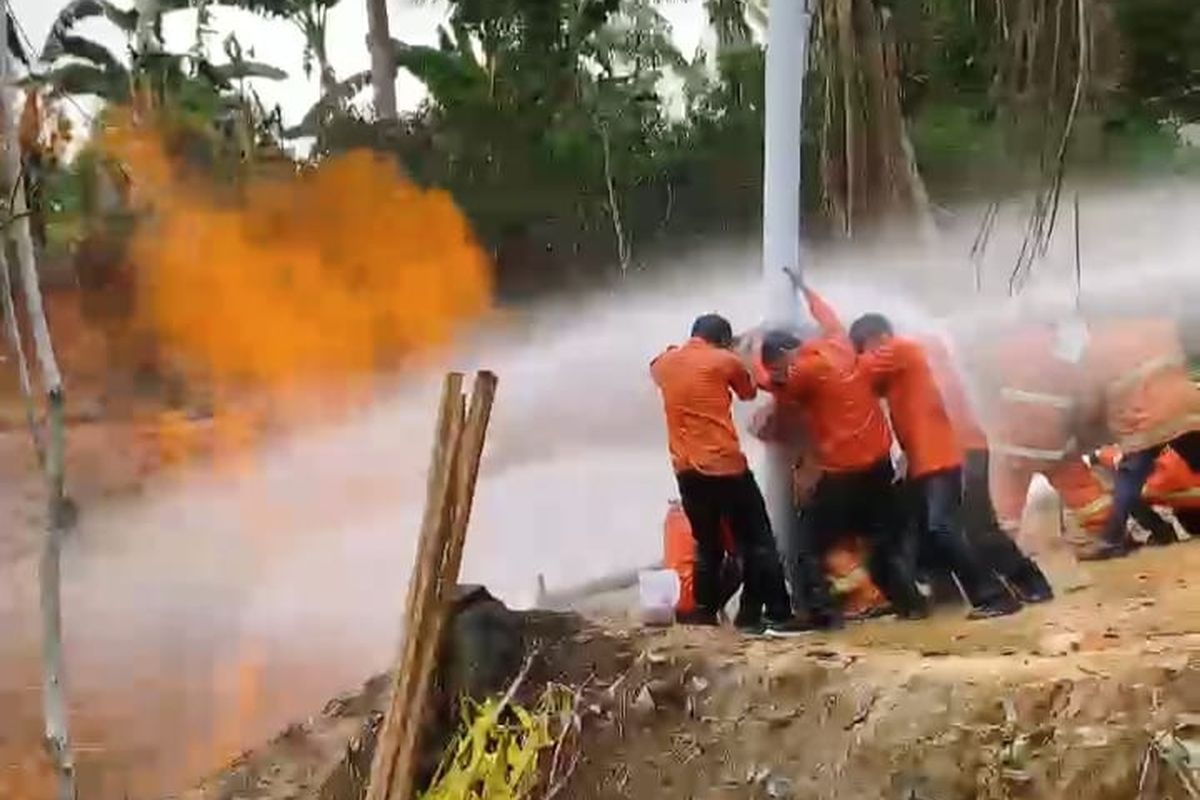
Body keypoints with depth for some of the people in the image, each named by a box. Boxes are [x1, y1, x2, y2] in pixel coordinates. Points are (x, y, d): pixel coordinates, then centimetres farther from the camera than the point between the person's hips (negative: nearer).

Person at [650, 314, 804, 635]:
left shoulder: (666, 362, 9)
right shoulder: (725, 360, -4)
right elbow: (749, 392, 14)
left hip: (687, 469, 5)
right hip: (725, 465, -5)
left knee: (707, 545, 16)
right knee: (757, 542, 1)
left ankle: (705, 614, 17)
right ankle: (778, 616, -3)